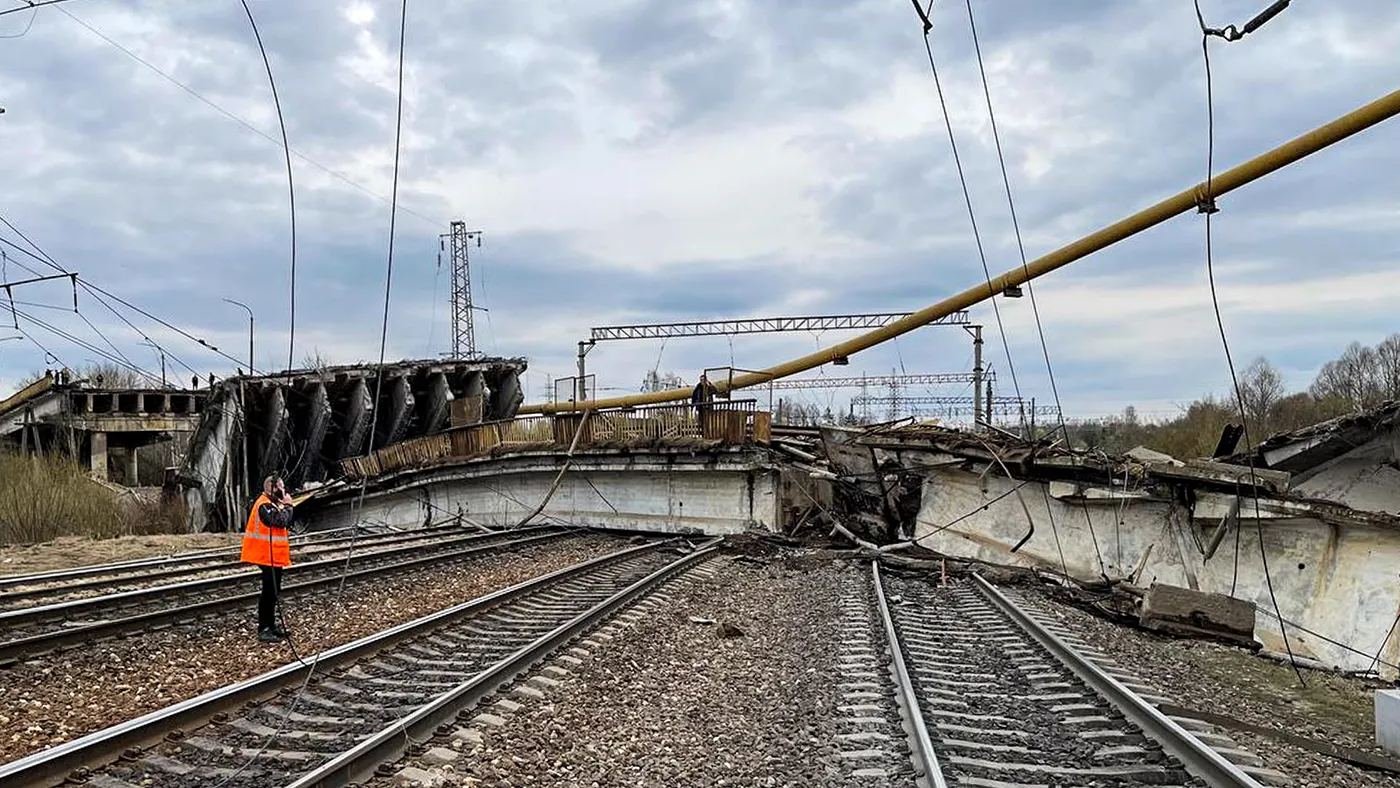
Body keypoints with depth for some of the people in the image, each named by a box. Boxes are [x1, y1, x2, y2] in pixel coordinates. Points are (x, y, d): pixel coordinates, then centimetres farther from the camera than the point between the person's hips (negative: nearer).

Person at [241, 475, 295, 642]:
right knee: (269, 591, -8)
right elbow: (281, 521, -25)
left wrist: (285, 506, 3)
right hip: (268, 556, -10)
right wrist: (287, 506, -14)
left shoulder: (273, 504, 14)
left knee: (273, 591, 16)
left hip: (274, 555, 10)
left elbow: (288, 523, 14)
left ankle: (271, 624, 25)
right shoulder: (264, 505, -18)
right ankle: (264, 630, -5)